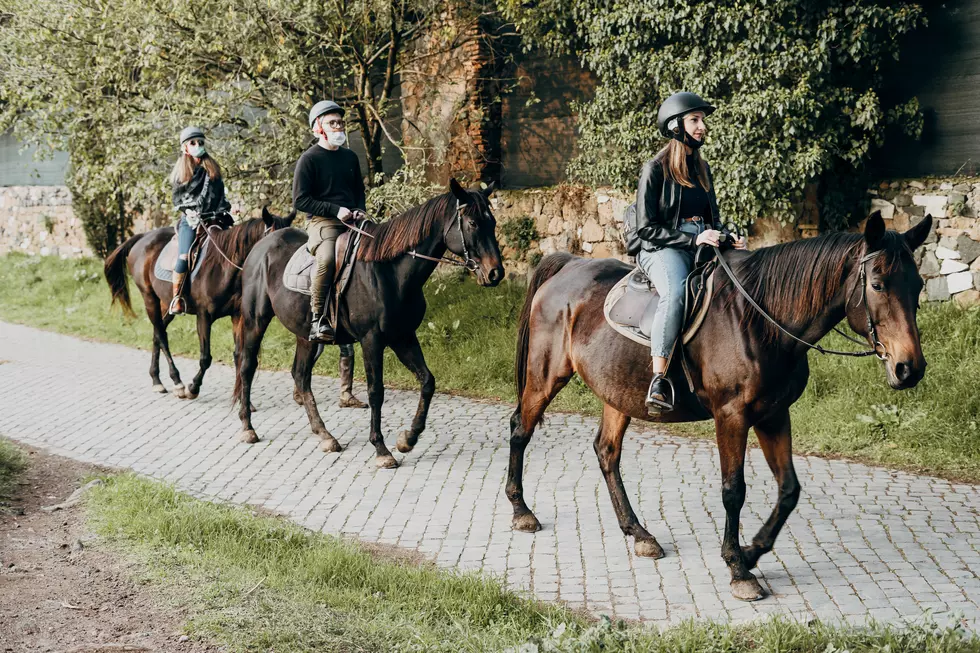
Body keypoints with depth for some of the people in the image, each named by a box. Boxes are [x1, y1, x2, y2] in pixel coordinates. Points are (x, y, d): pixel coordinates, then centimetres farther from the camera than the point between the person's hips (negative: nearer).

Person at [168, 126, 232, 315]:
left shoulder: (212, 168, 15)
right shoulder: (181, 170, 10)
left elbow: (219, 192, 16)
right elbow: (177, 198, 8)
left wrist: (220, 213, 2)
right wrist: (187, 211, -9)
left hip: (214, 218, 3)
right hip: (190, 220, -3)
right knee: (184, 256, -22)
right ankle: (176, 298, -13)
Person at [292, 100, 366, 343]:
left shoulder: (350, 157, 19)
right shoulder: (309, 159, -1)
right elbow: (300, 200, -6)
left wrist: (360, 211, 6)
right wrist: (335, 210, -14)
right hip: (322, 222, -6)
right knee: (327, 257, -37)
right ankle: (318, 320, -28)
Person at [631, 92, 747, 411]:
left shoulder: (702, 168, 18)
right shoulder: (655, 169, -2)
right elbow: (647, 229, -7)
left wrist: (729, 237, 2)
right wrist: (692, 239, -16)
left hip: (702, 247, 7)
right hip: (662, 249, -7)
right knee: (676, 293, -38)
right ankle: (658, 380, -39)